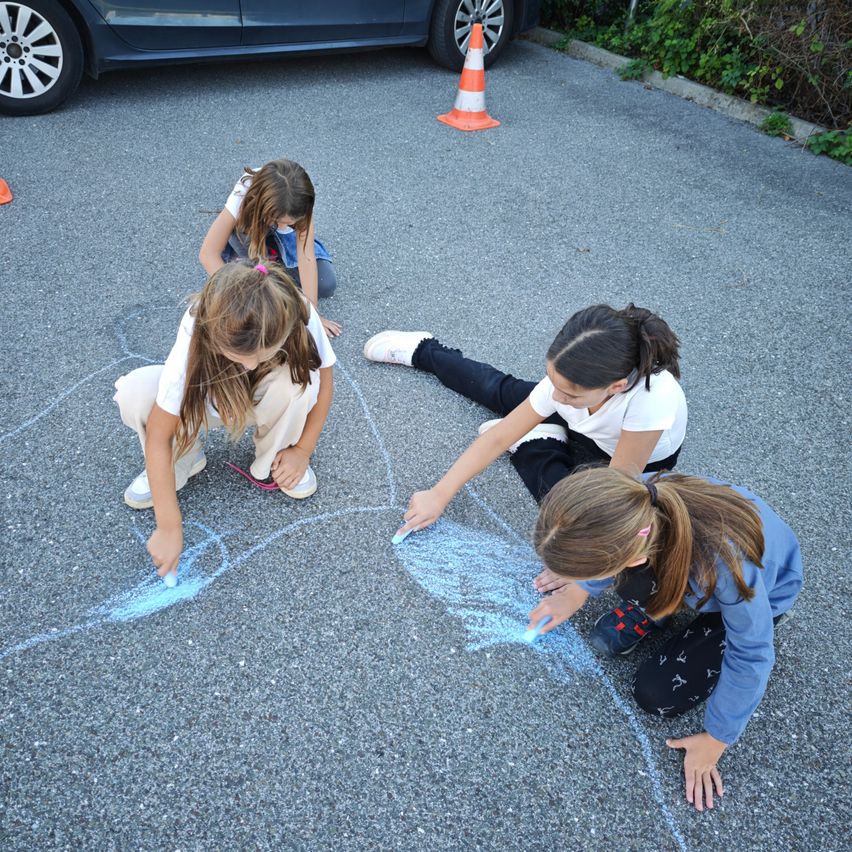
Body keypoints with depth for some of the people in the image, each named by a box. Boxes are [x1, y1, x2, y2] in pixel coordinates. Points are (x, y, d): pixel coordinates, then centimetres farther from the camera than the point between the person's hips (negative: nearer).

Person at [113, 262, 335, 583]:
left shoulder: (299, 318, -34)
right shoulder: (196, 336, -37)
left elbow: (322, 381, -13)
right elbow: (158, 435, -33)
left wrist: (302, 450, -14)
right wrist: (169, 527, -33)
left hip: (267, 401, 1)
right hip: (209, 399, -1)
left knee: (299, 377, -35)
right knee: (135, 392, -31)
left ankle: (273, 458, -6)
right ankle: (185, 459, -1)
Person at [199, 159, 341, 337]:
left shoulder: (299, 203, -36)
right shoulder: (243, 197, -39)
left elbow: (306, 256, -37)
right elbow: (208, 253, -39)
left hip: (285, 241, 2)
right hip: (250, 236, -2)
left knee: (326, 285, -17)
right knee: (241, 227, -38)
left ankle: (272, 258, 6)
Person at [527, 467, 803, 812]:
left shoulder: (727, 564, -47)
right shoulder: (636, 499, -36)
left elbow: (751, 658, -26)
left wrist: (715, 740, -14)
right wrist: (576, 594, -7)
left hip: (759, 595, -4)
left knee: (657, 695, -13)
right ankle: (651, 609, 3)